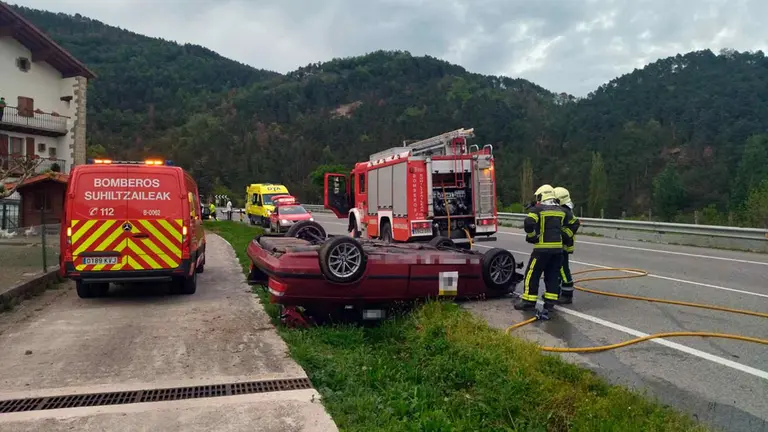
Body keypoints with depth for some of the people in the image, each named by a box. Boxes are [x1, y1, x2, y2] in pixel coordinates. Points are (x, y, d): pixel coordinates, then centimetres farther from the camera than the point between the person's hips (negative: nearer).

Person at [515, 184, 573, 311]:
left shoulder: (538, 209, -7)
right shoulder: (561, 210, 12)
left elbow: (528, 224, -19)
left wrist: (532, 236, -6)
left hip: (542, 248, -6)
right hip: (558, 247, 6)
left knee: (532, 274, 2)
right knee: (552, 275, 12)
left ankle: (529, 301, 4)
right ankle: (550, 302, 13)